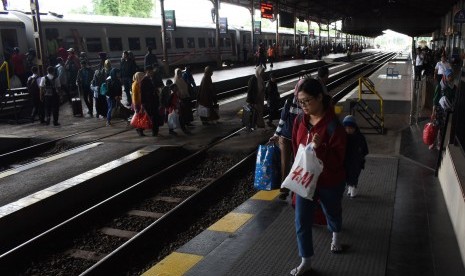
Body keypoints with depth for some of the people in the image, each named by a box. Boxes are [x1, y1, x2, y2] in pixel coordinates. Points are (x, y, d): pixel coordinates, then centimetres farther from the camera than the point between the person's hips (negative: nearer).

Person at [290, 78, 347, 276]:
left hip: (329, 182, -4)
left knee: (332, 212, 24)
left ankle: (336, 235, 57)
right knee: (302, 221, 2)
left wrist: (319, 148, -38)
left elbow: (337, 160, -23)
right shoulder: (300, 120, -6)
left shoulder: (333, 126, -24)